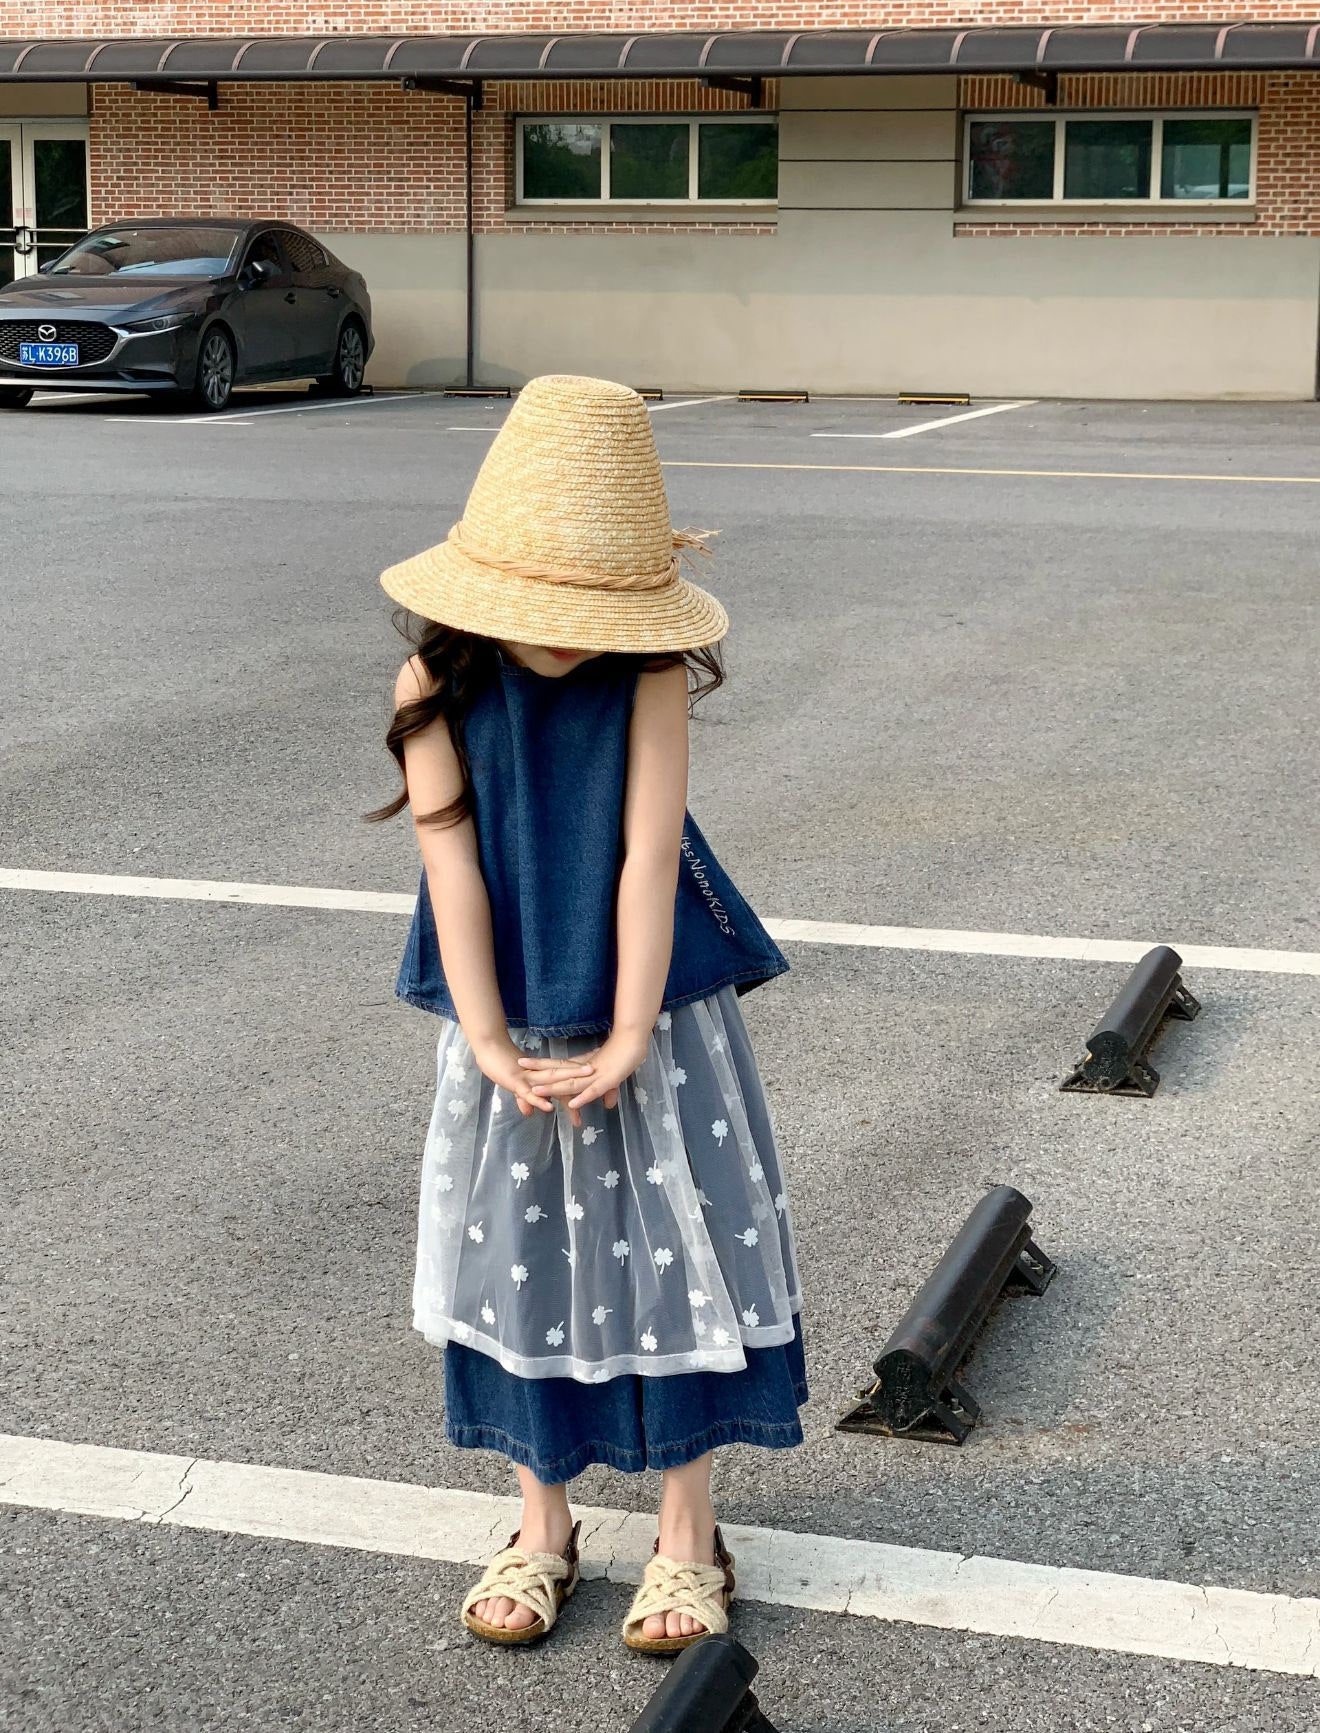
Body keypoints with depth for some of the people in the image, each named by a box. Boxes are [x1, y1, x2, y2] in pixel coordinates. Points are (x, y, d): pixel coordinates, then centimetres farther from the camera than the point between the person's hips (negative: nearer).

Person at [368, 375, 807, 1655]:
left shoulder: (649, 679, -13)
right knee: (520, 1259, 10)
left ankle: (686, 1533, 20)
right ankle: (542, 1526, 27)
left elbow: (649, 860, -16)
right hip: (508, 1032, 1)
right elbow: (452, 869, -13)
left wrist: (627, 1040, -18)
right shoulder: (437, 687, -11)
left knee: (674, 1250, 5)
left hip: (652, 1020, -1)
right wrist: (489, 1042, -16)